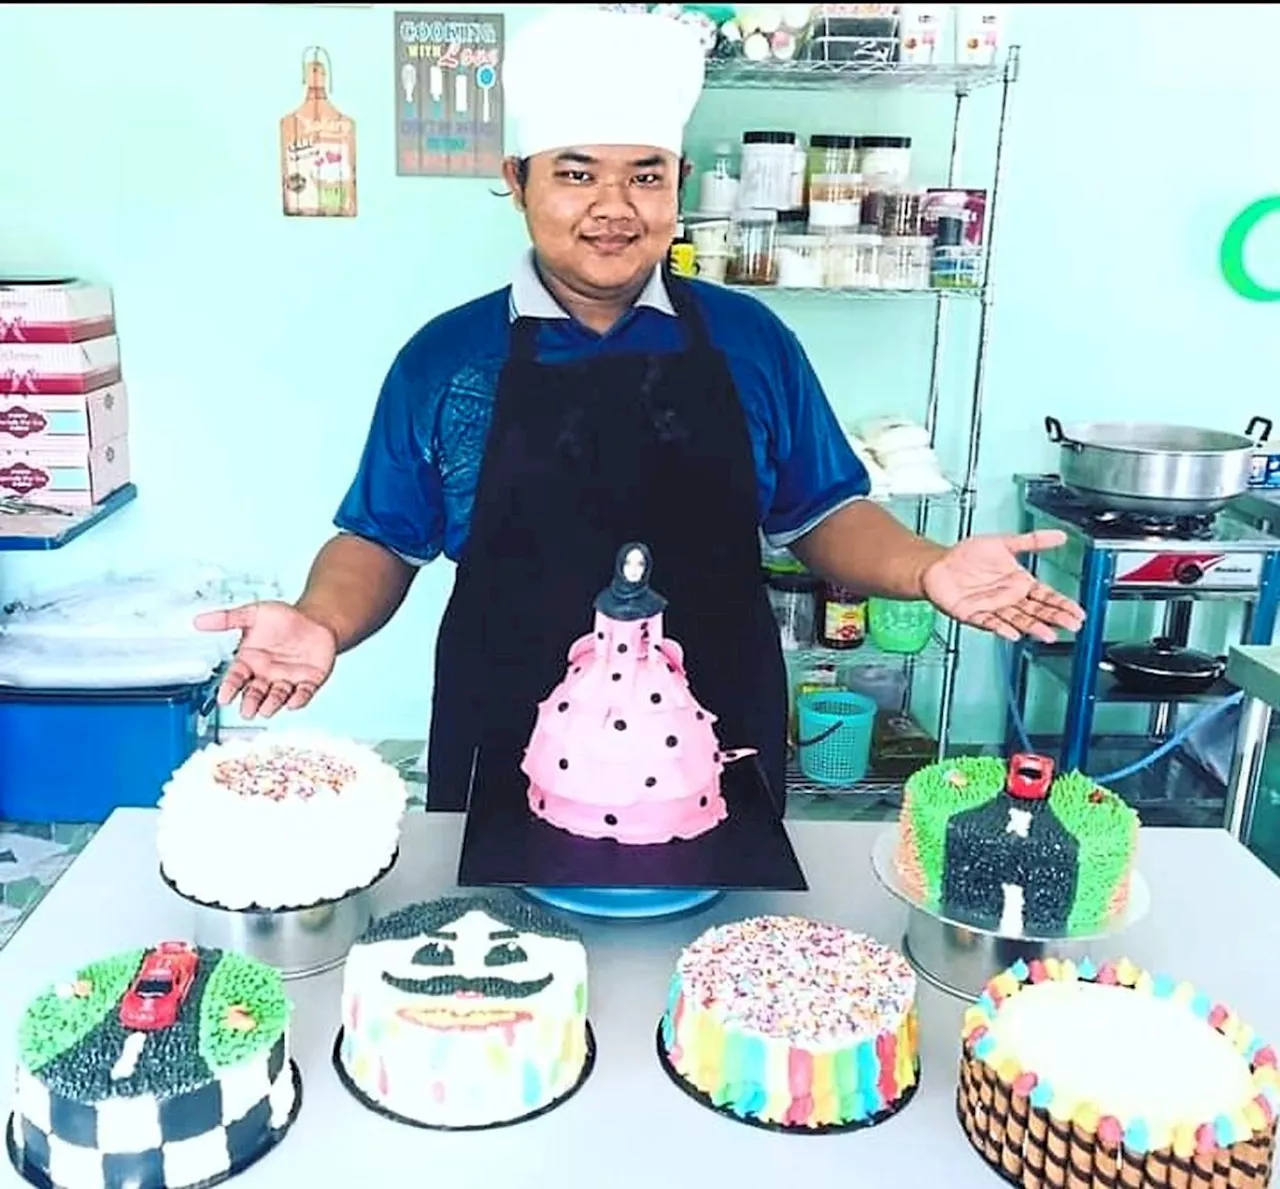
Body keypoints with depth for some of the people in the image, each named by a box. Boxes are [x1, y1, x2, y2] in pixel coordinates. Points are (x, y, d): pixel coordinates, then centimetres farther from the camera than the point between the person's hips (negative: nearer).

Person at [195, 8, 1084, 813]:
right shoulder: (444, 357, -1)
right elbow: (382, 541, 4)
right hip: (510, 770, 0)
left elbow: (822, 515, 6)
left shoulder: (753, 343, 0)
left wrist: (928, 570, -12)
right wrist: (322, 624, -16)